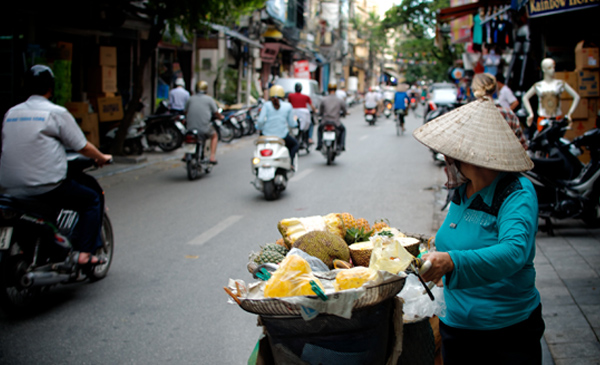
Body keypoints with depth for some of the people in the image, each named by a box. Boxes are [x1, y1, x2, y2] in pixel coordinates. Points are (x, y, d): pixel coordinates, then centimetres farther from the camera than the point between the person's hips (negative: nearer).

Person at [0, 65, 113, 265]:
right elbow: (82, 146, -2)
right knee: (91, 199, 11)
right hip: (44, 186, -7)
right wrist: (101, 158, 18)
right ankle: (84, 253, 1)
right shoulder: (57, 113, -5)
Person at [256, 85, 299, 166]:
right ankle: (291, 163, 8)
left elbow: (260, 120, -11)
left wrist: (258, 127, 10)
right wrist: (295, 122, 27)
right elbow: (292, 123, 4)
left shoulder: (267, 105, -3)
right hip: (282, 136, 0)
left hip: (267, 135, 0)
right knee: (294, 144, 30)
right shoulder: (288, 106, 0)